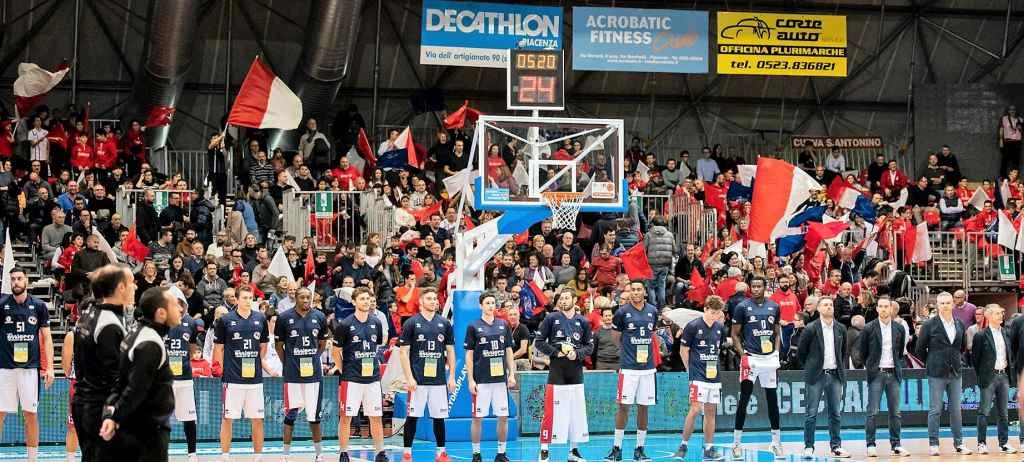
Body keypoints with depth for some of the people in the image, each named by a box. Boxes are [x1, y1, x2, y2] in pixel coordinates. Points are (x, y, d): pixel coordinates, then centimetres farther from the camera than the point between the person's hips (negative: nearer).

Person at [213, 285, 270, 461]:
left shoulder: (260, 319, 7)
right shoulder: (225, 320, -2)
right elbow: (218, 348, 3)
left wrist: (257, 364, 11)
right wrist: (220, 369, 0)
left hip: (255, 378, 3)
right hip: (232, 378, -3)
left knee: (257, 419, 6)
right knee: (228, 418, 2)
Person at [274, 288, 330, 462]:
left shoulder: (319, 317, 4)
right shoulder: (284, 317, -3)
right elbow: (278, 345, 6)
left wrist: (311, 359, 10)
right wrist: (288, 364, 4)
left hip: (313, 373, 2)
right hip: (292, 375, -2)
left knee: (315, 415, 8)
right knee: (290, 415, 0)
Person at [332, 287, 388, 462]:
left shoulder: (376, 323, 7)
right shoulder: (345, 325, -7)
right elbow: (335, 351, 0)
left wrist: (374, 366, 14)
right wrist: (345, 371, 0)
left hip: (373, 378, 4)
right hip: (351, 379, -4)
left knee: (376, 417, 6)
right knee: (346, 417, 0)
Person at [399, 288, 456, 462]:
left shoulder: (444, 323, 8)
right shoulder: (411, 323, -2)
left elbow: (450, 351, 12)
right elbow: (404, 352, -3)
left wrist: (452, 376, 5)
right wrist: (409, 377, -11)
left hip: (439, 380, 3)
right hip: (418, 380, -3)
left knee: (439, 417, 6)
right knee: (412, 416, 0)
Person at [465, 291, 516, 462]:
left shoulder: (504, 325, 9)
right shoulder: (473, 327, -1)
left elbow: (508, 351, 12)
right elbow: (469, 355, -1)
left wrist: (511, 374, 4)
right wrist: (471, 380, -7)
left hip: (501, 379, 3)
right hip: (481, 380, -3)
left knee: (503, 416, 3)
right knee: (477, 417, 1)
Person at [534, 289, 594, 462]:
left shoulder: (583, 322, 7)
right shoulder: (551, 318, 0)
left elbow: (590, 346, 9)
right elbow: (538, 341, 0)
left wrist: (577, 353, -9)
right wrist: (556, 352, -10)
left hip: (576, 374, 3)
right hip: (556, 373, -3)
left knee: (577, 413, 6)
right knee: (551, 413, -5)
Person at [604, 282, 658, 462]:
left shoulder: (653, 311, 6)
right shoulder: (623, 312, -4)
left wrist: (648, 352, 13)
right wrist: (629, 349, 9)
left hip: (647, 366, 3)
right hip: (628, 366, -3)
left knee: (643, 407, 6)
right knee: (624, 406, -4)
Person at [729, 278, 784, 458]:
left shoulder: (774, 307, 8)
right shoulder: (742, 307, -2)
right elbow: (735, 334, 0)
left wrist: (776, 352, 4)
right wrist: (743, 355, -10)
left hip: (770, 357, 4)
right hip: (751, 357, -4)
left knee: (772, 399, 8)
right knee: (744, 399, -4)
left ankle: (776, 442, 15)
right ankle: (736, 442, 1)